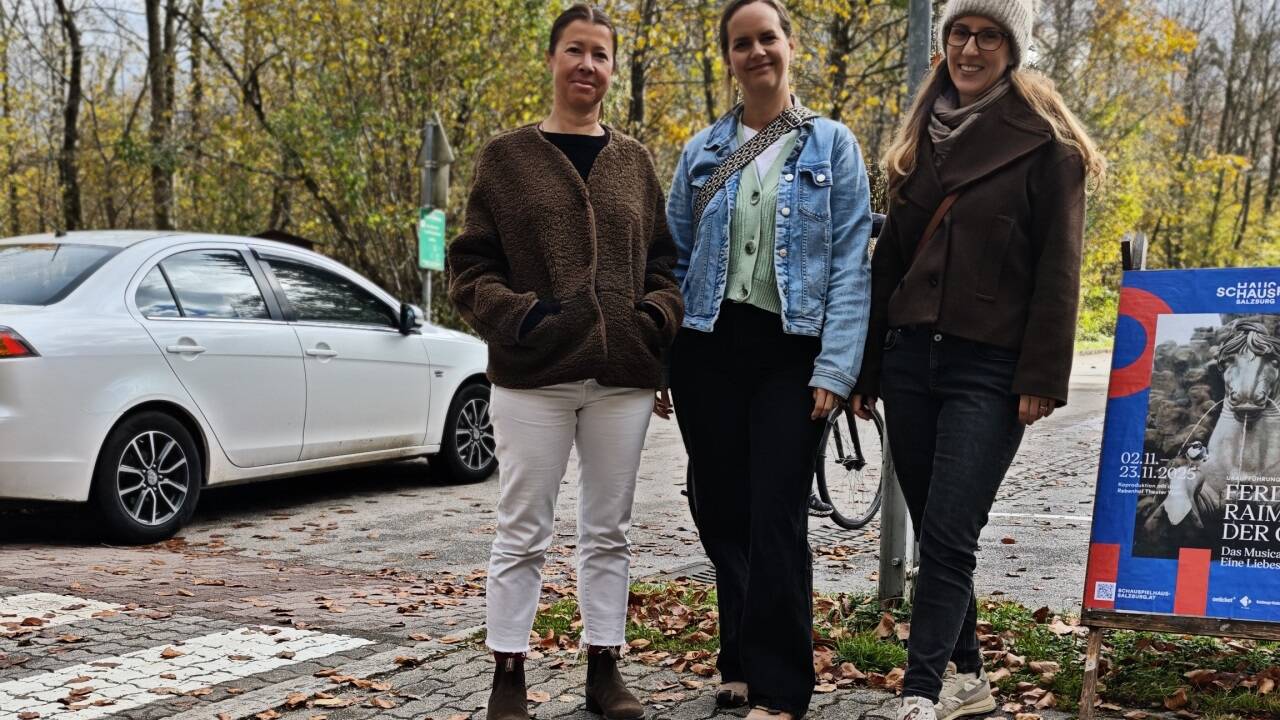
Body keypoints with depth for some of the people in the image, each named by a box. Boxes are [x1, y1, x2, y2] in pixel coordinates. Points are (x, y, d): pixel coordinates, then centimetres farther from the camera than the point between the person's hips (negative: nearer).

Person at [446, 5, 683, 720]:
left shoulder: (634, 161, 11)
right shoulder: (507, 156, 4)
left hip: (623, 378, 3)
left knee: (609, 532, 11)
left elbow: (664, 260, 15)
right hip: (533, 376, -3)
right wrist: (516, 313, -14)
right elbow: (470, 267, 2)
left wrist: (658, 314, -4)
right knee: (523, 533, 3)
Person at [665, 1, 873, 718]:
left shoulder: (832, 145, 3)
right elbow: (674, 256, 11)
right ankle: (742, 662, 25)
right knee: (721, 515, 9)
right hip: (709, 348, 3)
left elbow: (852, 263, -3)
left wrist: (836, 366, -13)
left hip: (791, 351, -3)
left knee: (776, 519, -7)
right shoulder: (703, 151, 11)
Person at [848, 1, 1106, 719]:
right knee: (934, 533, 11)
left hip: (988, 369, -6)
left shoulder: (1045, 141, -3)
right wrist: (867, 367, 13)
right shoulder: (923, 136, 13)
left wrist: (1041, 379, -13)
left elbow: (1058, 269, -7)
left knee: (948, 537, -10)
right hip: (909, 357, 6)